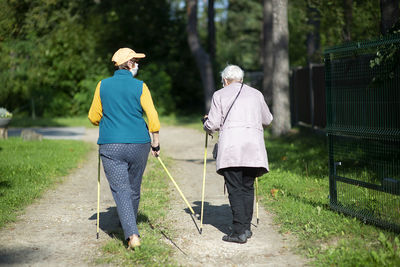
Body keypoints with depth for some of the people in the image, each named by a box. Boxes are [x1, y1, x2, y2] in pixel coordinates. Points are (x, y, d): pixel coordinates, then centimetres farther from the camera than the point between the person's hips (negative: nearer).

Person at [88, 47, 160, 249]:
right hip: (138, 144, 0)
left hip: (111, 145, 0)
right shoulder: (140, 86, -2)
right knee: (134, 188, 18)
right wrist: (155, 143, 4)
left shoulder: (103, 85, 4)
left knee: (120, 189, -5)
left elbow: (93, 117, 9)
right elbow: (152, 116, -6)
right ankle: (129, 224, 35)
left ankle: (132, 234, -19)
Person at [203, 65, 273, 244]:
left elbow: (212, 125, 3)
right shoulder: (256, 94, 18)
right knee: (248, 187, 11)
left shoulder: (220, 95, 8)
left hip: (230, 148, -3)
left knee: (235, 189, -3)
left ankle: (239, 231, -8)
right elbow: (267, 120, 27)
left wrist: (207, 125, 26)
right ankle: (246, 227, 11)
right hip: (253, 147, 3)